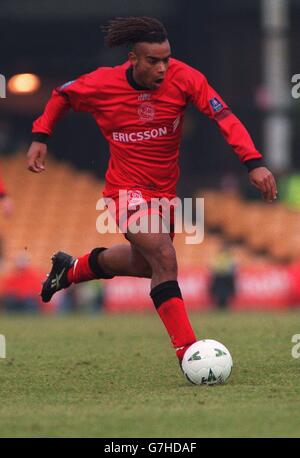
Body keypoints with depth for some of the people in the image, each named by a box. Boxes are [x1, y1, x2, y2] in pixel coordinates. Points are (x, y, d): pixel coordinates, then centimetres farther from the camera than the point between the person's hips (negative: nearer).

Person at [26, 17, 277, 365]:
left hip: (165, 189, 5)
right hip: (127, 188, -5)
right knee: (165, 259, -25)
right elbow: (61, 95, 4)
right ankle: (187, 351, -24)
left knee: (145, 264, 26)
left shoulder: (183, 78, -18)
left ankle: (71, 269, 53)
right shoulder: (101, 84, -18)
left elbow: (224, 117, -25)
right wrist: (40, 137, -4)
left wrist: (254, 162, -37)